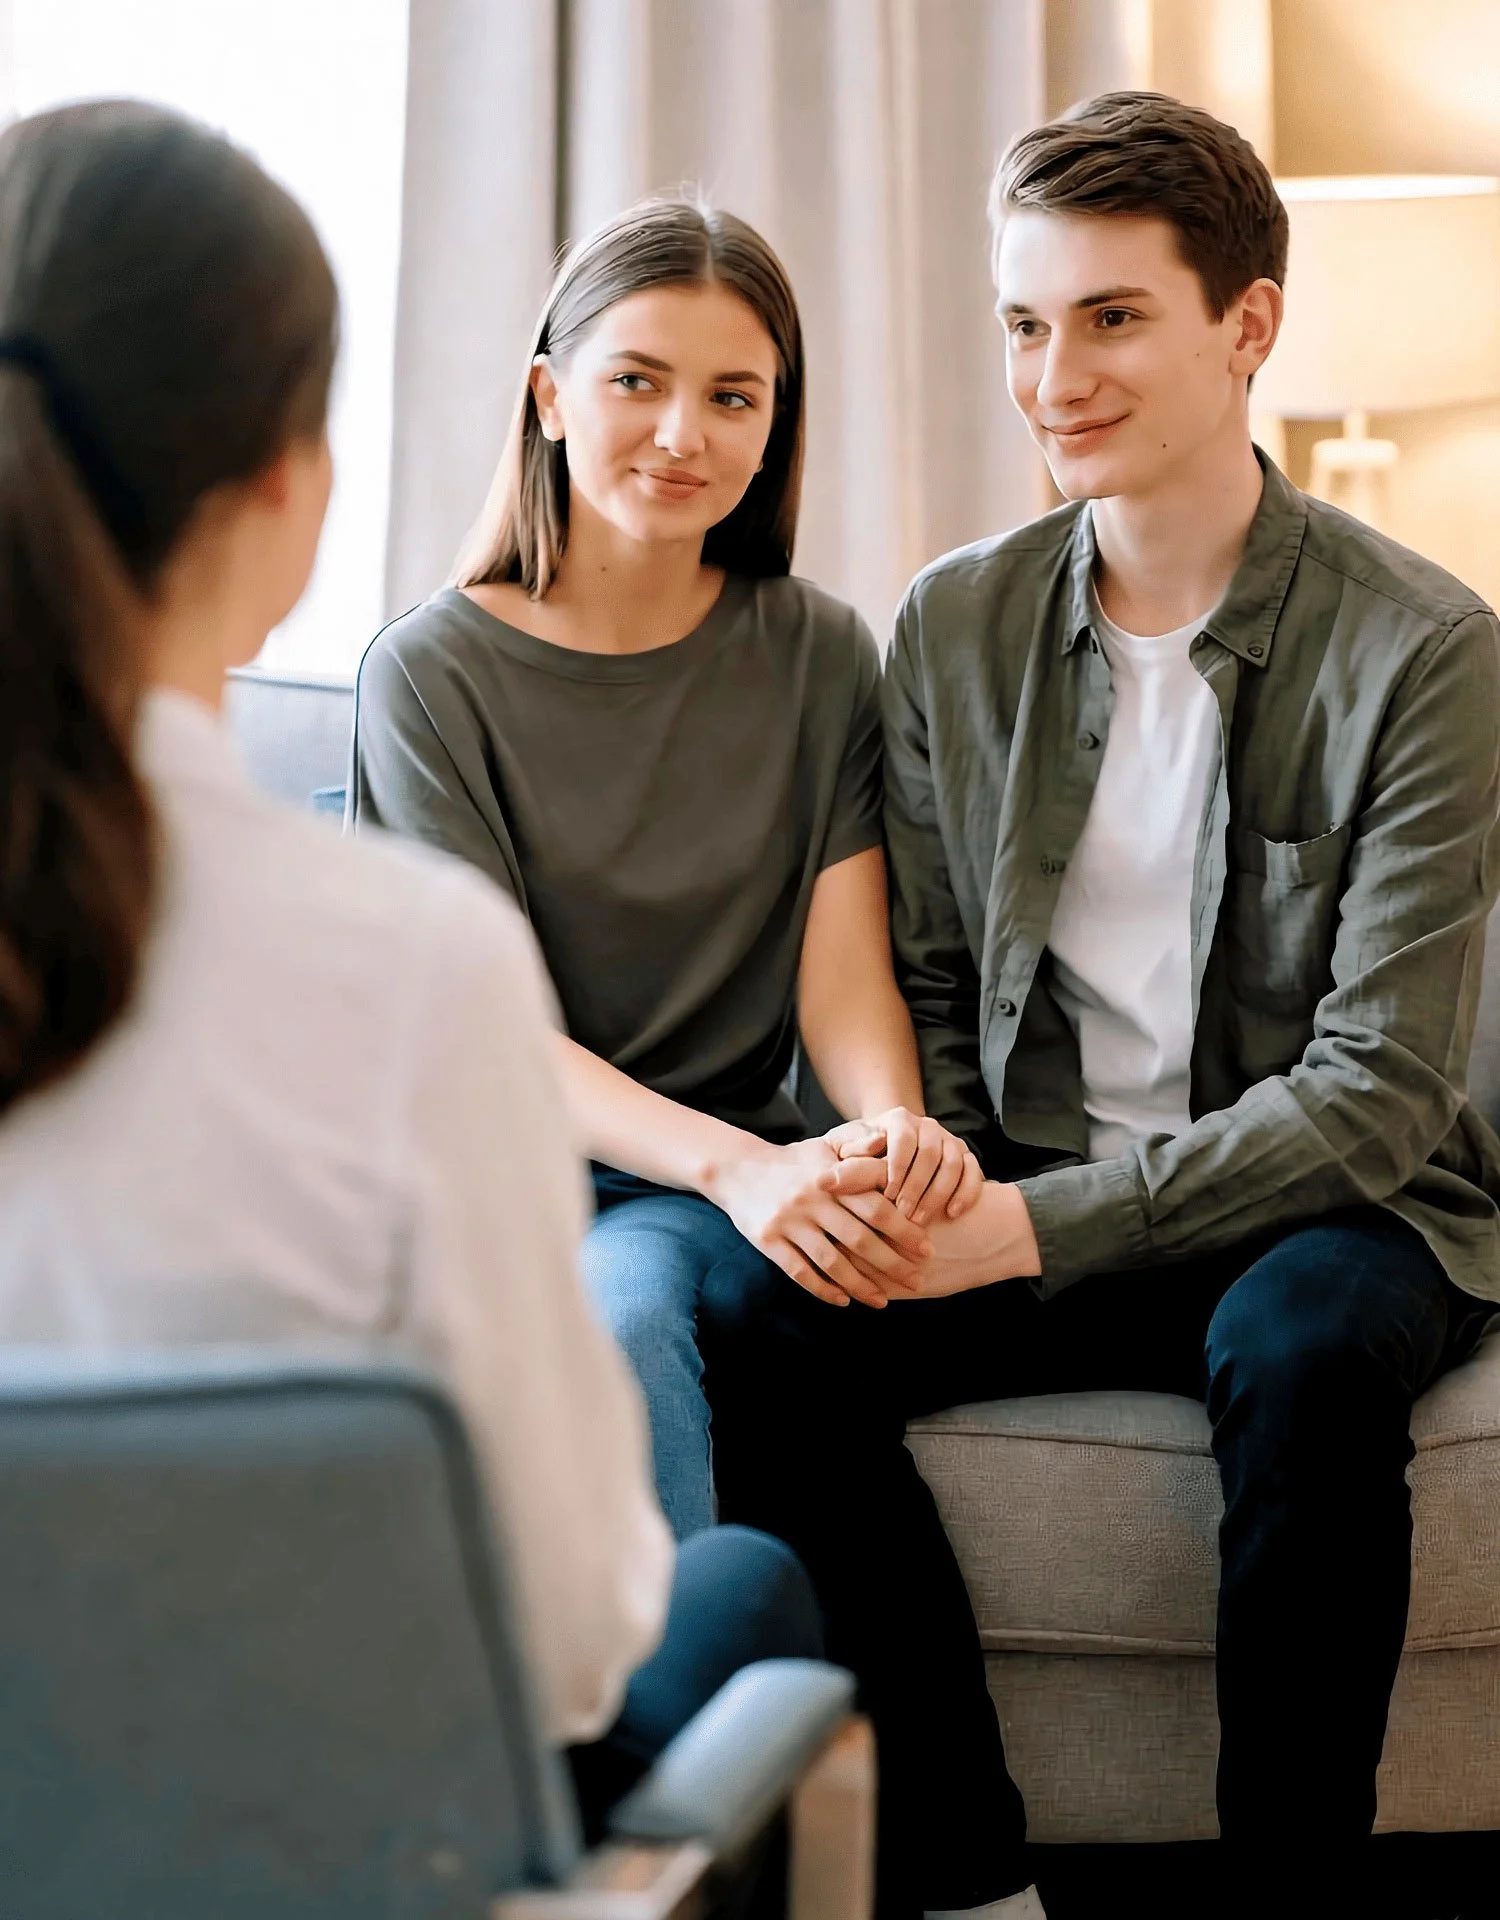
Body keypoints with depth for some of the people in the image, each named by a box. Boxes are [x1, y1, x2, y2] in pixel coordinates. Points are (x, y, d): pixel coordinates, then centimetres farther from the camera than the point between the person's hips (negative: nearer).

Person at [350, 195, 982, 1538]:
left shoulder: (821, 659, 8)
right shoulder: (434, 671, 0)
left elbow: (846, 975, 1)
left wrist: (896, 1122, -24)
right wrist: (730, 1164, -24)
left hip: (737, 1173, 1)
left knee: (620, 1297, -33)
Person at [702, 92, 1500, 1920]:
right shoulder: (953, 628, 4)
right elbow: (923, 989, 12)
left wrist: (1037, 1225, -22)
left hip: (1320, 1213, -3)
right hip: (1033, 1209, 4)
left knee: (1304, 1342, -37)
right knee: (751, 1325, -23)